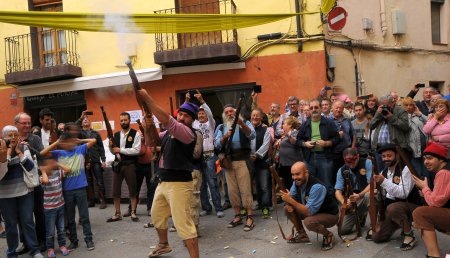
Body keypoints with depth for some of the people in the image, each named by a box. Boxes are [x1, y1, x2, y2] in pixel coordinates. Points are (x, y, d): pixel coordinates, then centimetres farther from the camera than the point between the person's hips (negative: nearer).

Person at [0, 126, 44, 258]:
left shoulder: (24, 148, -1)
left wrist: (19, 152, -13)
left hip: (25, 191, 1)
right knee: (11, 224, 10)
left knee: (27, 221, 8)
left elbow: (30, 167, -13)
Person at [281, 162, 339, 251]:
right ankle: (301, 234, 12)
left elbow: (309, 212, -34)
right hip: (312, 211, 8)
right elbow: (291, 198, 2)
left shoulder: (317, 187, -32)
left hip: (330, 215, -7)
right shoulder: (297, 182, -9)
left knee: (308, 222, -36)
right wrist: (289, 203, -22)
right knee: (287, 208, -7)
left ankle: (328, 235, -5)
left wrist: (291, 201, -37)